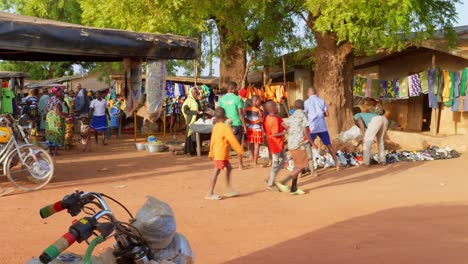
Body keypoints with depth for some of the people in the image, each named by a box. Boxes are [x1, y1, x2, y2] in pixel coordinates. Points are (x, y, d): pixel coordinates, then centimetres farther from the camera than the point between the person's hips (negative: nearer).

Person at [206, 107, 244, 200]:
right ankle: (210, 194, -4)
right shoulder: (226, 127, -14)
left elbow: (212, 140, 14)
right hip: (221, 153, -8)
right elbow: (233, 140, -14)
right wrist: (240, 150, -4)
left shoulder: (215, 127, 8)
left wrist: (211, 153, 21)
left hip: (216, 152, 8)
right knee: (216, 172, -6)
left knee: (229, 168, 17)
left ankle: (229, 190, 21)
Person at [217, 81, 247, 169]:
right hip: (237, 124, -3)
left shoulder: (221, 99, 3)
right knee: (238, 145, 8)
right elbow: (241, 113, -10)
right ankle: (240, 164, 13)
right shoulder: (237, 99, -8)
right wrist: (244, 125, -5)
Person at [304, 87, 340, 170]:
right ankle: (337, 163, 18)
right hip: (322, 127, 3)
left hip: (312, 128, -3)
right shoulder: (321, 101, 5)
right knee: (329, 145, 14)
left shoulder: (306, 102, -4)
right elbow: (327, 114, 4)